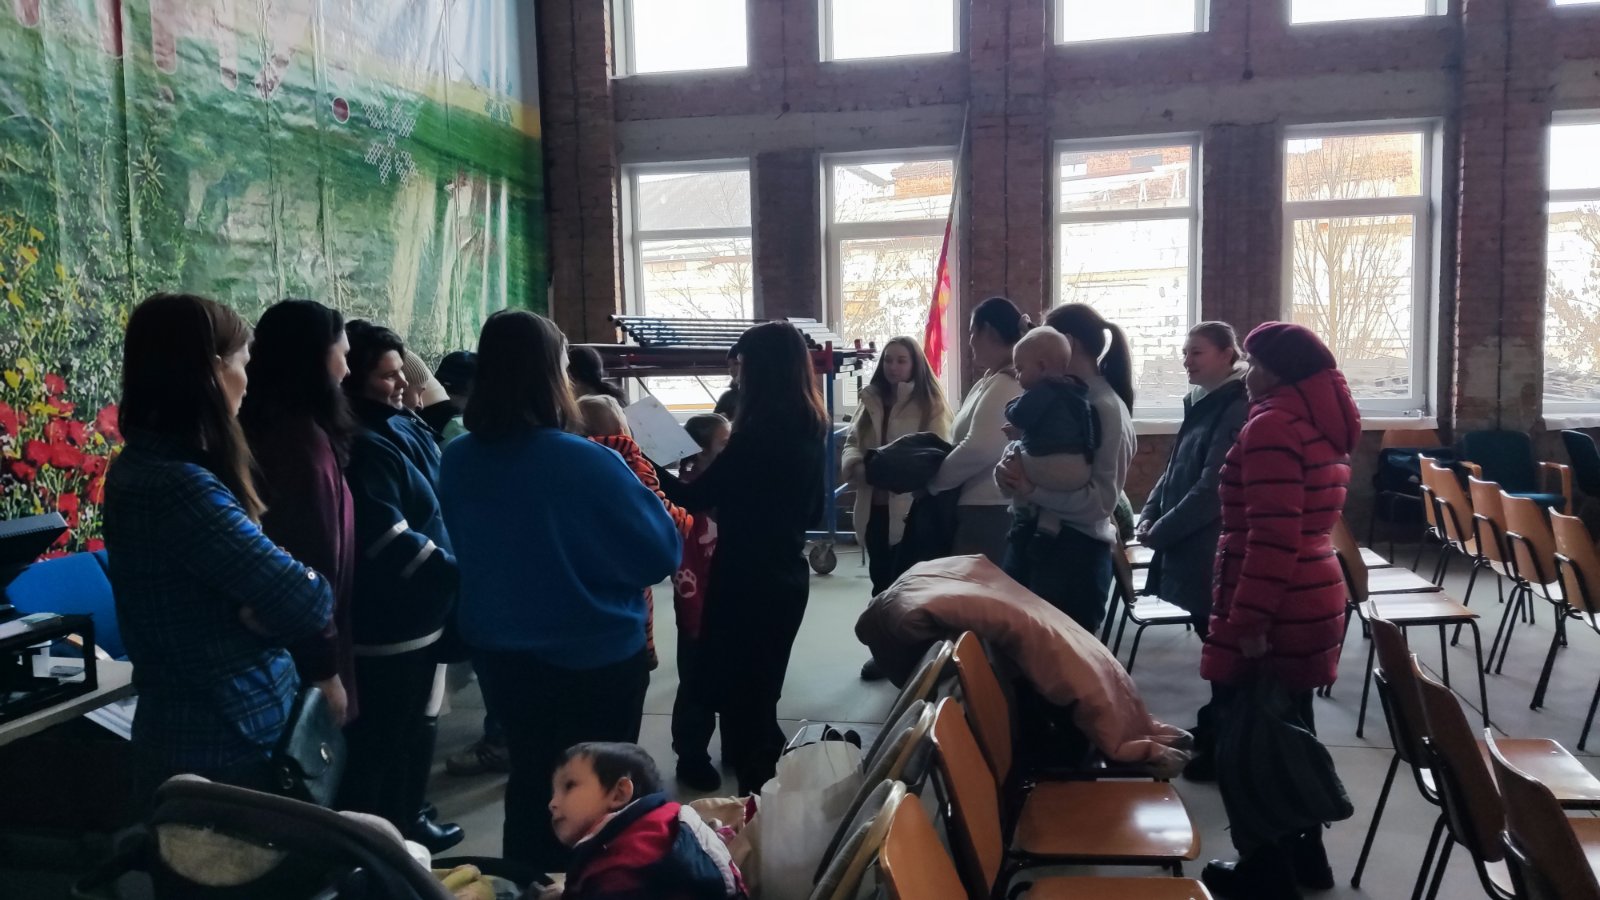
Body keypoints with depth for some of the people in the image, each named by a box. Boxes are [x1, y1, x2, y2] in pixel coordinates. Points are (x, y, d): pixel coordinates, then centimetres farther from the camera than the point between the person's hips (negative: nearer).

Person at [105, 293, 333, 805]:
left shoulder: (142, 466, 6)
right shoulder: (180, 487, -26)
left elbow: (247, 578, 7)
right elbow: (308, 601, -25)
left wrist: (262, 608, -12)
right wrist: (264, 616, -6)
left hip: (188, 733, 10)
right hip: (226, 747, -10)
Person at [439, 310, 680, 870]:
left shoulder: (458, 460, -9)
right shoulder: (588, 462, -25)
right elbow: (661, 554, -14)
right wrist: (632, 485, 1)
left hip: (500, 653, 5)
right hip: (596, 657, -5)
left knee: (531, 782, 24)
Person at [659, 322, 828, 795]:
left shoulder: (759, 431, -20)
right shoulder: (810, 426, 5)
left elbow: (695, 498, -17)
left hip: (747, 578, -9)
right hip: (786, 574, 9)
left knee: (738, 689, 3)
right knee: (760, 688, 20)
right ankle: (772, 784, 29)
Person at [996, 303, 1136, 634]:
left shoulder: (1107, 409, -13)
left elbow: (1102, 499, -19)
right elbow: (1029, 453, 12)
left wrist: (1031, 489, -28)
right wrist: (1009, 469, -11)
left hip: (1075, 550, -7)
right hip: (1031, 538, 7)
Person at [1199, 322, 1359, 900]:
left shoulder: (1272, 426, -17)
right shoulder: (1323, 422, 13)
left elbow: (1273, 538, -23)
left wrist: (1250, 619, -21)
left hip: (1274, 611, -10)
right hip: (1313, 598, 10)